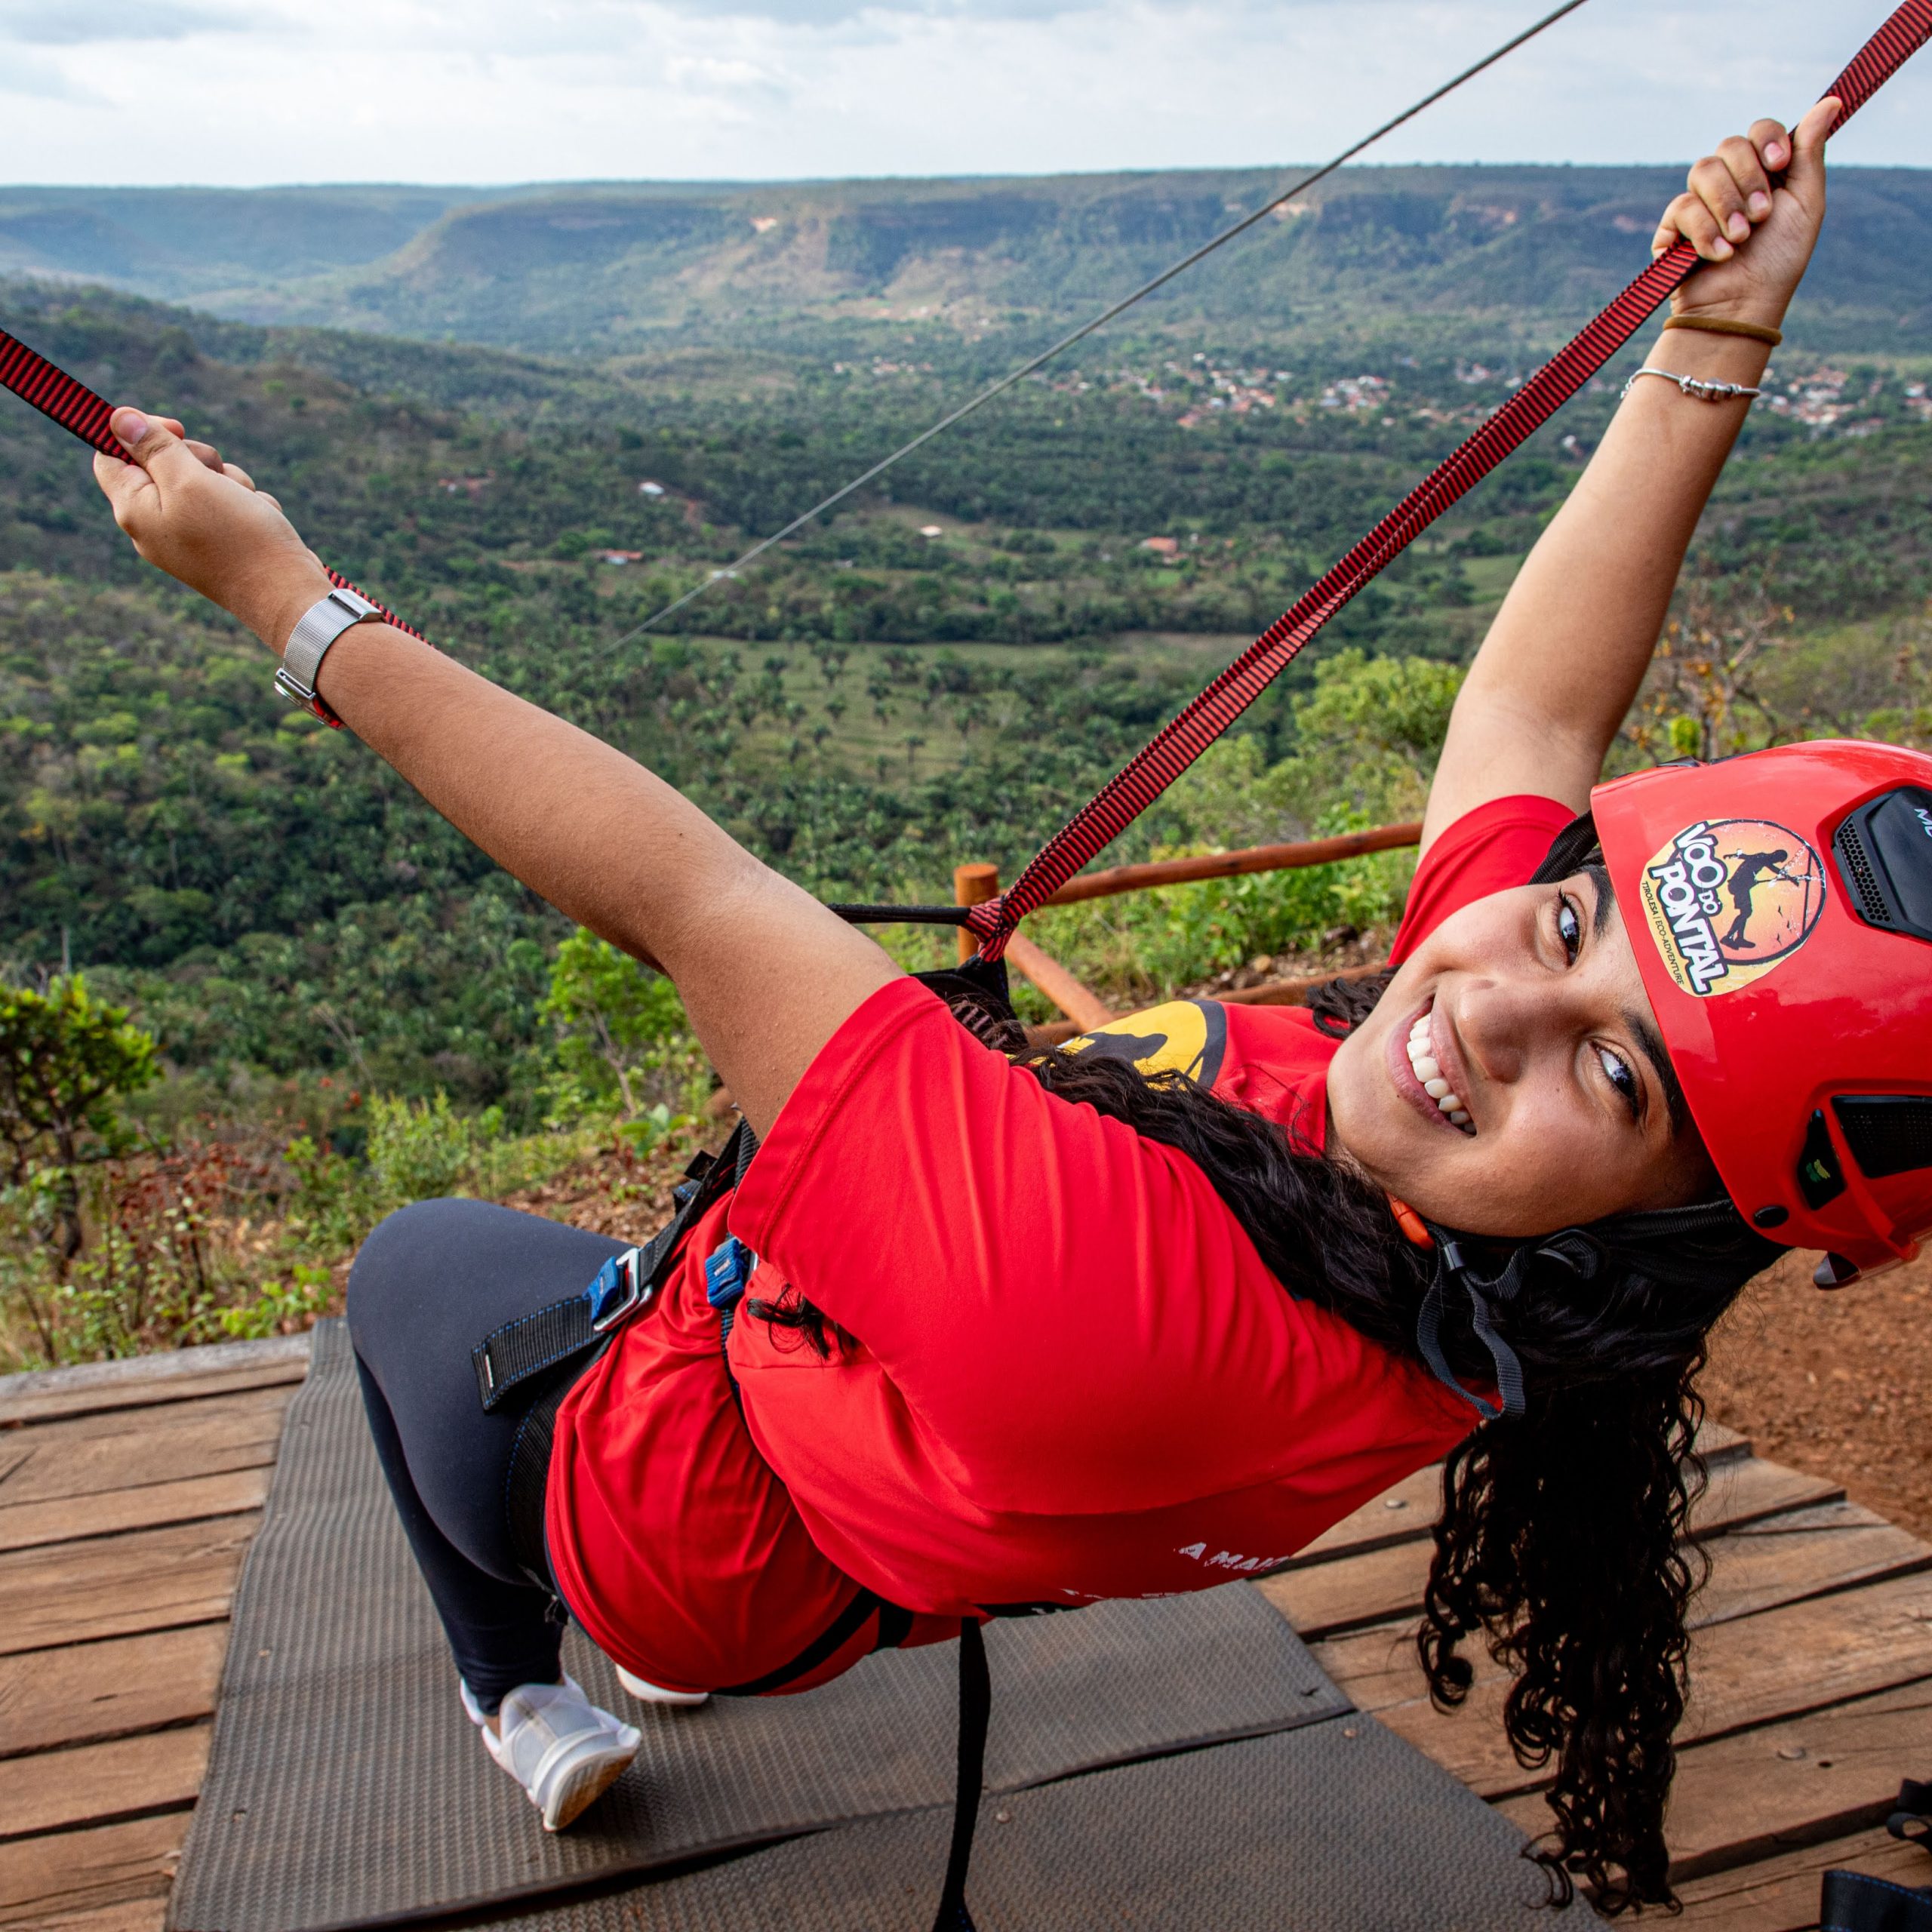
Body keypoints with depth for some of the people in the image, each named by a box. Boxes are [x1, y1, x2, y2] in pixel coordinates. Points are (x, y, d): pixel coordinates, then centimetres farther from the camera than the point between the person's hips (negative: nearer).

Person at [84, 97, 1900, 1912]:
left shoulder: (1097, 1292, -49)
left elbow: (675, 894, -43)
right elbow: (1532, 714, -14)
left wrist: (284, 592, -29)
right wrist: (1719, 341, -10)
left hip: (652, 1499, -5)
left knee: (412, 1251, 27)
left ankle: (522, 1699, 47)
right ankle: (681, 1649, 57)